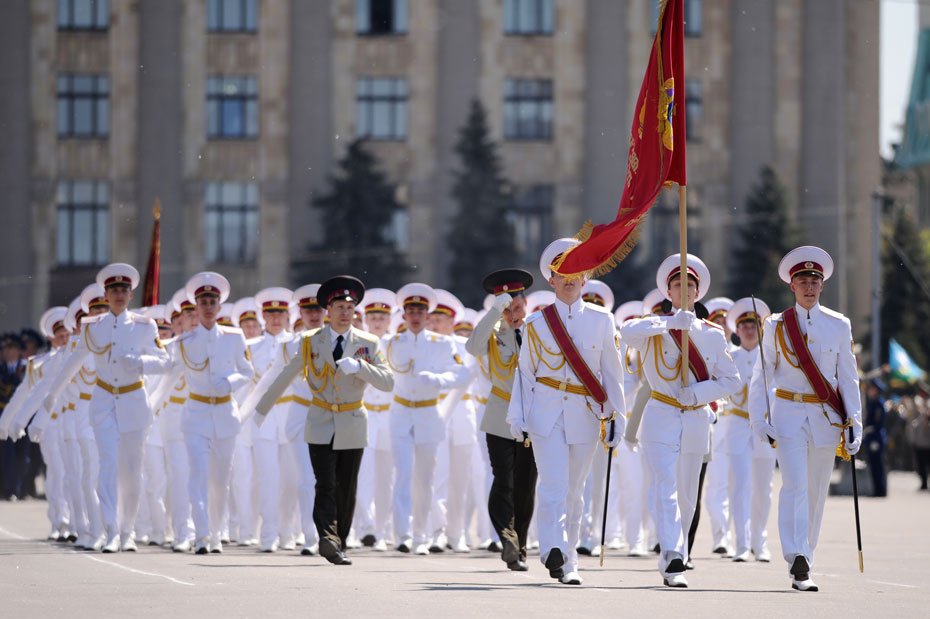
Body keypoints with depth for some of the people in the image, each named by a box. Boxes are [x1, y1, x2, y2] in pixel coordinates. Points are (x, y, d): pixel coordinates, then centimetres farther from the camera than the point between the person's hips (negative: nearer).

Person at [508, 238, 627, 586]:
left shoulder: (601, 320, 7)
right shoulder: (537, 323, 5)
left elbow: (611, 371, 9)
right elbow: (525, 372, 8)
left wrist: (616, 416, 5)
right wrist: (517, 416, 2)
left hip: (585, 414, 2)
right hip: (546, 412, -2)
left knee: (574, 490, 6)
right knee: (553, 485, -17)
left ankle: (568, 562, 13)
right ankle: (553, 551, -28)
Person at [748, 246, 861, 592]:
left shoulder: (839, 326, 6)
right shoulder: (776, 326, 4)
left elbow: (848, 377, 7)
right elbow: (762, 375, 5)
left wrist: (854, 423, 1)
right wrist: (759, 418, -4)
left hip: (826, 417, 2)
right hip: (788, 413, -2)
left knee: (816, 491, 5)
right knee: (795, 486, -15)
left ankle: (804, 557, 17)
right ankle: (798, 564, -23)